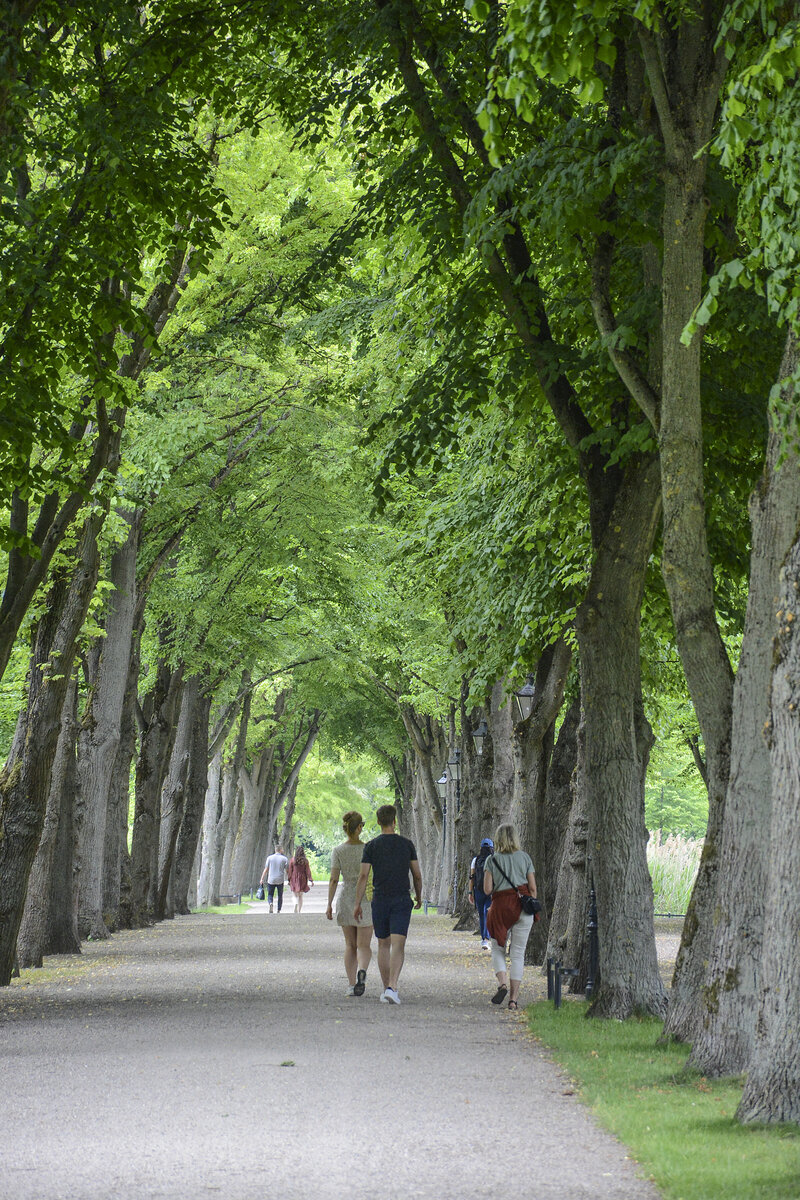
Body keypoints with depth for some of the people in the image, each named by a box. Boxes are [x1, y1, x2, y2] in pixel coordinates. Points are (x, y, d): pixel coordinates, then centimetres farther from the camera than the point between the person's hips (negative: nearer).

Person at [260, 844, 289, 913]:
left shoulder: (270, 858, 0)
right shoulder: (284, 859, -2)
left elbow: (266, 869, 0)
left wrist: (262, 879, 7)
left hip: (271, 880, 0)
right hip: (280, 880, 0)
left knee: (270, 895, 10)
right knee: (280, 896, 13)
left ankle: (270, 903, -20)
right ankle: (278, 911, 10)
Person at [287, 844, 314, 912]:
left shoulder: (292, 860, -6)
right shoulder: (305, 861, -4)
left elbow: (290, 871, -3)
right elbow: (308, 871, -5)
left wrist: (289, 880, 5)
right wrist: (310, 880, -2)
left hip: (294, 879, -1)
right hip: (302, 879, 1)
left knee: (295, 896, 2)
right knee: (301, 896, 15)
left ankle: (296, 904, -29)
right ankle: (299, 911, 16)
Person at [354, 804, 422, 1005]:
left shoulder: (371, 846, -1)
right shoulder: (406, 844, 2)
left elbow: (363, 876, -5)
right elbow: (417, 875, 6)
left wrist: (357, 904, 0)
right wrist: (418, 897, 22)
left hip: (380, 900, 1)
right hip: (402, 900, -1)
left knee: (383, 945, 13)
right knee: (398, 946, -8)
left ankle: (386, 987, 17)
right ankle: (392, 987, -24)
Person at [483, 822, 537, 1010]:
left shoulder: (492, 860, 0)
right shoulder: (525, 857, 5)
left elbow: (487, 889, -4)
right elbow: (533, 887, 3)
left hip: (501, 905, -1)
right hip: (523, 908, 1)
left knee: (498, 949, 12)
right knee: (518, 953, 5)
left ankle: (502, 983, -13)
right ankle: (514, 998, 2)